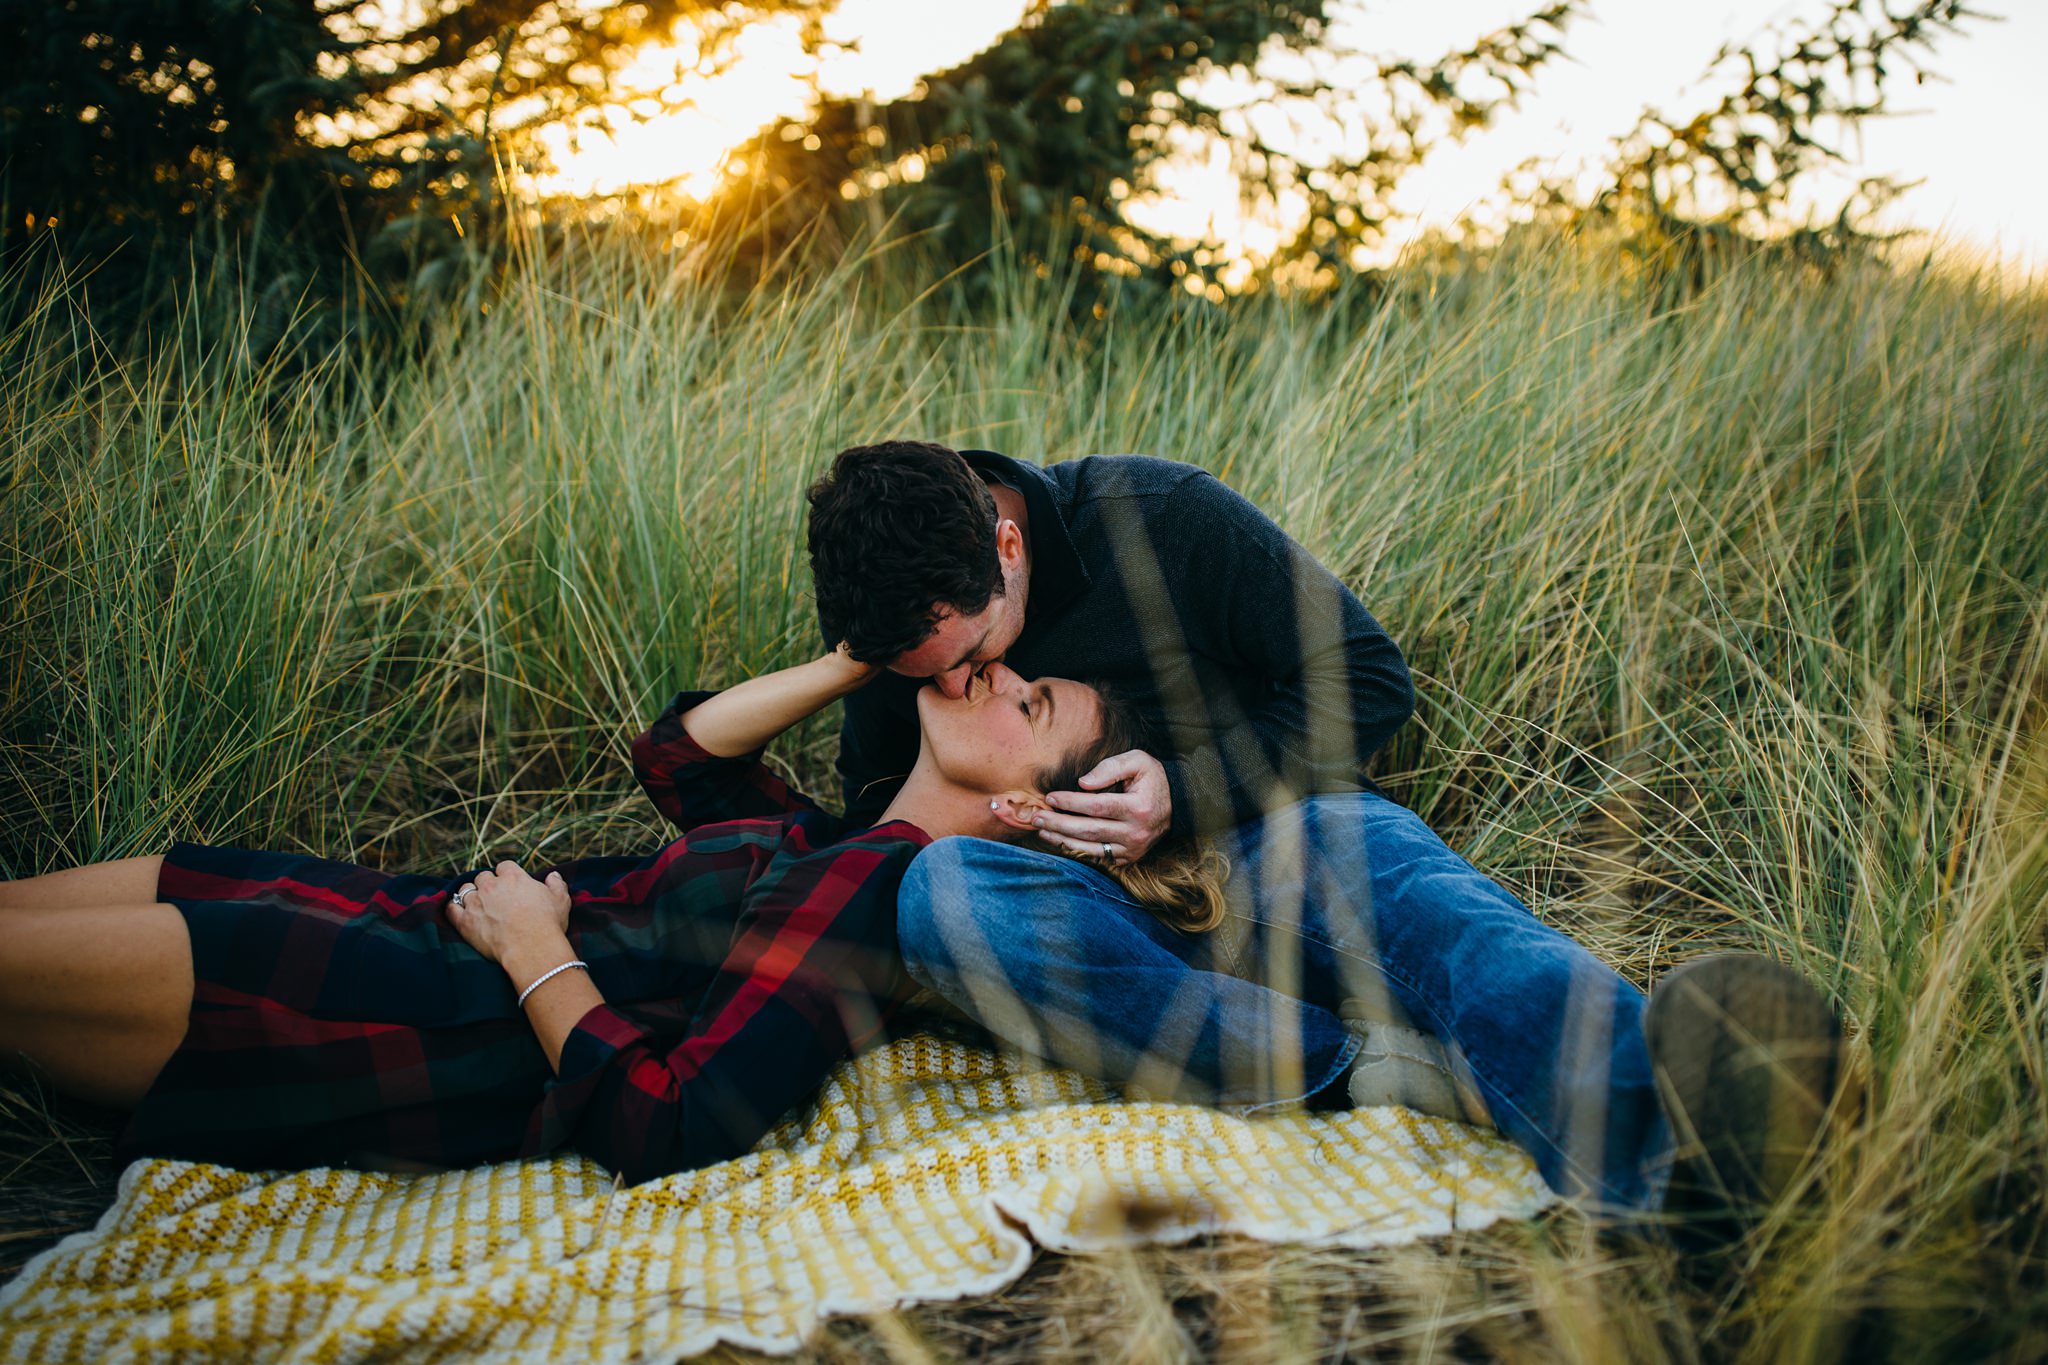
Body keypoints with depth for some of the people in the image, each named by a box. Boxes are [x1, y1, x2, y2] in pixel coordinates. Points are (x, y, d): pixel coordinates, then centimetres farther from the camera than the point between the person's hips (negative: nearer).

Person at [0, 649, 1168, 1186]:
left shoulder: (873, 886, -20)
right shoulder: (844, 839, 8)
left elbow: (670, 1130, -26)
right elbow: (678, 754, 22)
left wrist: (536, 950, -14)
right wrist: (860, 658, 11)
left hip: (450, 1035, -8)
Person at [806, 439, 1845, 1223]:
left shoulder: (1157, 517, -10)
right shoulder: (896, 624, -1)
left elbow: (1366, 682, -6)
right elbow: (873, 823, 14)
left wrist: (1184, 795, -17)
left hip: (1273, 836, -1)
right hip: (1096, 909, 2)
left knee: (1395, 874, -38)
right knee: (938, 888, -33)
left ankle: (1654, 1118, -69)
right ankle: (1360, 1066, -42)